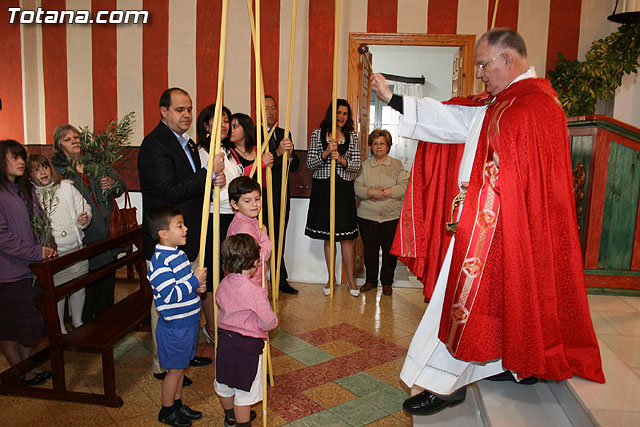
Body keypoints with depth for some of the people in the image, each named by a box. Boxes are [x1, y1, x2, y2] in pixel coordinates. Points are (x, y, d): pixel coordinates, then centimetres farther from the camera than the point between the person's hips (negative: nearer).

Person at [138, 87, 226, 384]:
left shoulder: (187, 143, 14)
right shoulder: (155, 144, -16)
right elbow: (171, 191, -24)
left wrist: (214, 181, -2)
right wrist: (209, 173, -22)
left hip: (189, 236, 9)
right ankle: (163, 365, 19)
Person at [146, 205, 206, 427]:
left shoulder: (178, 254, 5)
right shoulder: (160, 262, -24)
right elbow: (170, 295, -28)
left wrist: (198, 286, 2)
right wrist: (194, 281, -23)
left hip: (187, 321, 9)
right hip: (174, 326, -9)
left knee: (181, 367, 21)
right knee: (175, 369, 7)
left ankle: (177, 404, 38)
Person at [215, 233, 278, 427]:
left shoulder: (224, 284, -6)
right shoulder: (253, 290, -26)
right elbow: (268, 322, -21)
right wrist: (273, 320, 1)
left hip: (224, 338, 8)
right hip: (247, 346, -7)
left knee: (224, 383, 25)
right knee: (244, 390, 9)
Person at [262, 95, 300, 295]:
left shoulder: (284, 134, 13)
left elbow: (294, 167, 9)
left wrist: (290, 154, -13)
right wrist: (277, 152, -28)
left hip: (281, 198, 5)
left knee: (279, 240, 13)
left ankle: (280, 279, 23)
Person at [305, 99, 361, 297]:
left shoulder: (352, 136, 7)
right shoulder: (318, 134, 4)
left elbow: (357, 166, 3)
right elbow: (310, 164, 0)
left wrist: (342, 160, -15)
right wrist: (326, 153, -16)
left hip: (344, 189, 0)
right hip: (323, 188, 0)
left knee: (346, 237, 0)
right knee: (328, 236, 8)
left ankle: (351, 279, 13)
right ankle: (331, 278, 21)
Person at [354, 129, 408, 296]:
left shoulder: (397, 165, 5)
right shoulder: (365, 165, 10)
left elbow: (404, 187, -6)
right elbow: (357, 187, 2)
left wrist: (384, 192, -14)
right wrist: (371, 192, -16)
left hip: (392, 216, -1)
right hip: (367, 216, 1)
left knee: (390, 250, 3)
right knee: (370, 249, 7)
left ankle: (387, 282, 19)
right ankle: (371, 280, 24)